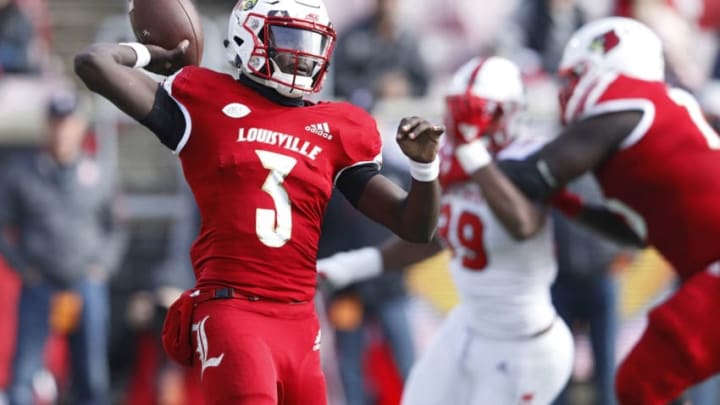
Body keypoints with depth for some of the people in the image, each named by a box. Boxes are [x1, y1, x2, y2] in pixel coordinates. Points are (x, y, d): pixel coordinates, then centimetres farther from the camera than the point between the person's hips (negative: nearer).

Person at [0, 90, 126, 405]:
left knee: (92, 377, 2)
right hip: (39, 285, -1)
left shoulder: (98, 176, 7)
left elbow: (116, 230, 16)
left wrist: (102, 267, 3)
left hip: (87, 286, 1)